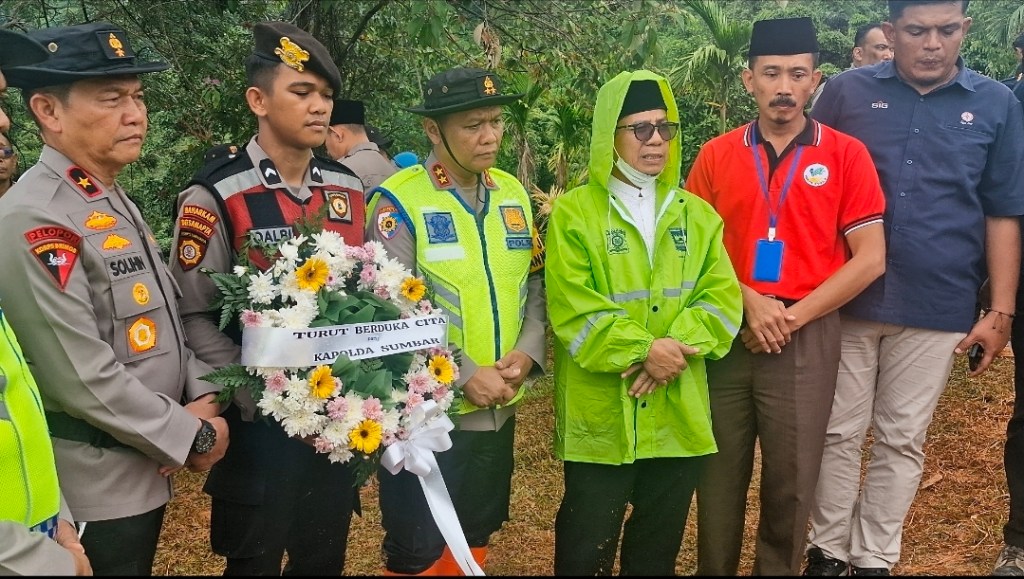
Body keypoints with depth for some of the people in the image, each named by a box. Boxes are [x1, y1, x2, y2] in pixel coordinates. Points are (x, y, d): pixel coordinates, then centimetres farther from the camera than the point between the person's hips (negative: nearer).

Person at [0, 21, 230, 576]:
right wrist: (194, 436, -15)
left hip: (146, 470, 9)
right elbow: (82, 379, -25)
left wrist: (203, 396, -2)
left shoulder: (117, 201, 10)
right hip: (96, 489, -9)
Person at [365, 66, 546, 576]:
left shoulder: (512, 193, 7)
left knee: (476, 538, 21)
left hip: (499, 409, 6)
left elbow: (535, 284, 10)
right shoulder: (399, 200, -13)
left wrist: (527, 353, -6)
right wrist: (463, 375, -18)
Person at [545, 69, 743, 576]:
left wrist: (678, 345, -16)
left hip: (678, 415, 4)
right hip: (601, 416, -4)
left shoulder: (697, 215, 10)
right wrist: (643, 350, -20)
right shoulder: (574, 213, -3)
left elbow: (721, 298, 1)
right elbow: (572, 309, -13)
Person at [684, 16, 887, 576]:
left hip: (806, 339, -1)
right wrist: (747, 301, -11)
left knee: (790, 480, 7)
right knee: (718, 474, 9)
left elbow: (870, 258, -4)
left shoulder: (846, 155, -1)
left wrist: (792, 318, -10)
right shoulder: (715, 155, 4)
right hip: (725, 334, 2)